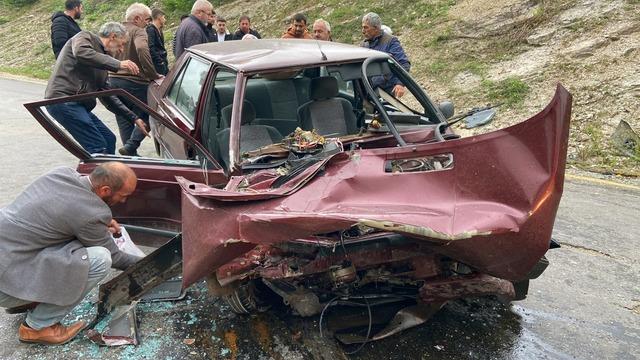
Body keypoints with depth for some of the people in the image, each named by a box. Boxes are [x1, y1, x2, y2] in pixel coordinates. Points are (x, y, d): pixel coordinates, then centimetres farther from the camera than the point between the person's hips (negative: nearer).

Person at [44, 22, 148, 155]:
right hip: (62, 98, -9)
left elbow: (107, 95, 24)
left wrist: (134, 118, 20)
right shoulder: (84, 37, 2)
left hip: (78, 104, 9)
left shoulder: (101, 57, 24)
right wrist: (117, 64, -26)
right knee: (98, 147, -14)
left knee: (109, 139, 9)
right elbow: (81, 53, -24)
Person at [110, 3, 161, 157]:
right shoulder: (138, 31, -8)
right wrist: (153, 75, -25)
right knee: (146, 116, 1)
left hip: (113, 80, 8)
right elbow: (142, 50, -28)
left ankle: (130, 154, 17)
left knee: (124, 120, 13)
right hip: (134, 81, -8)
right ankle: (130, 147, -14)